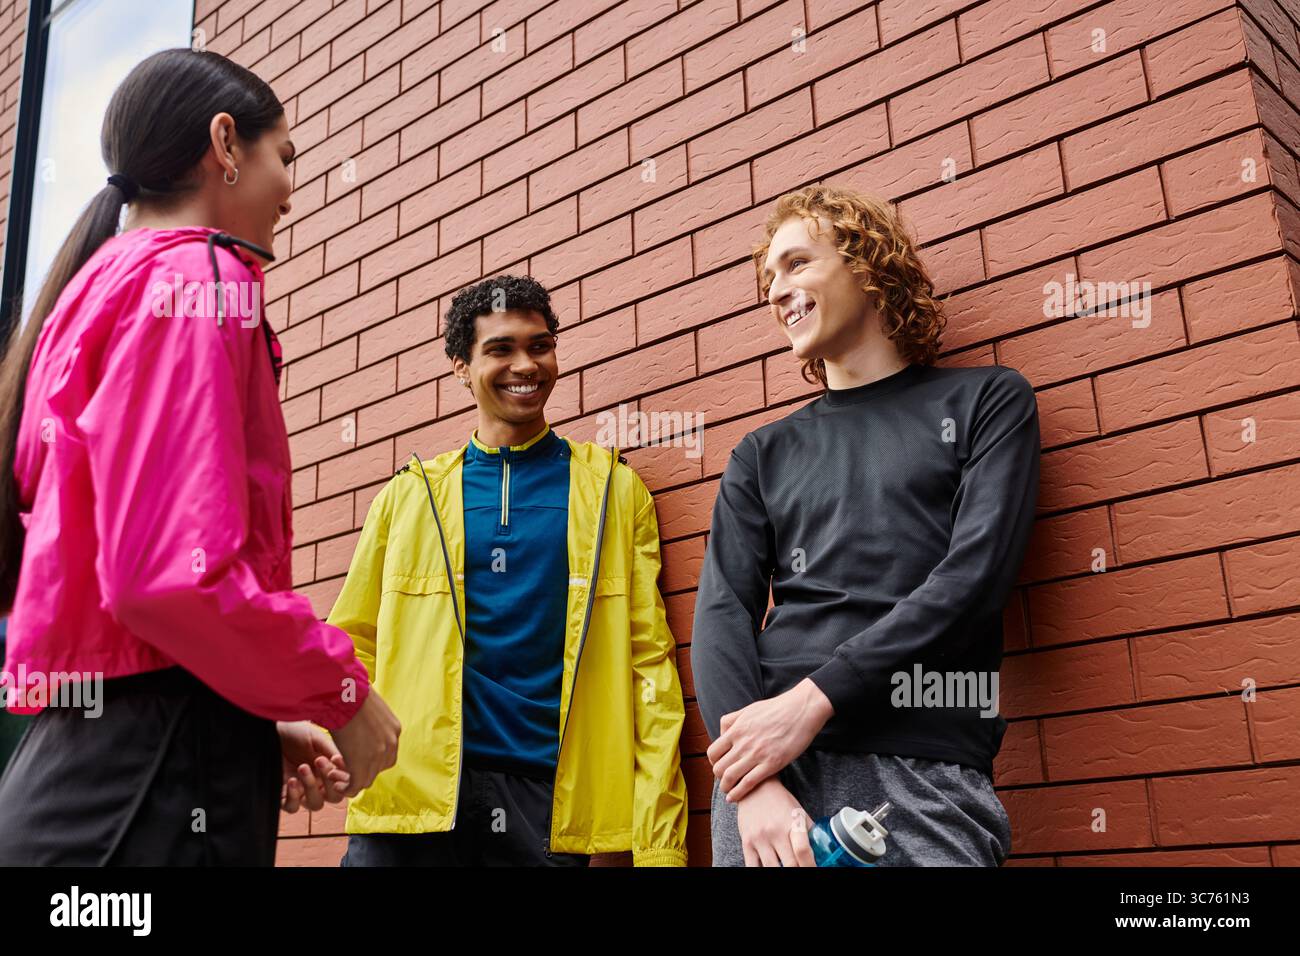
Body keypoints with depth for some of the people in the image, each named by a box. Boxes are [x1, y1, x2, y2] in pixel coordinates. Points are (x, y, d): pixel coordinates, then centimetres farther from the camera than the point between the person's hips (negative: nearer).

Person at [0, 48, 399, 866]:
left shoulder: (109, 285, 18)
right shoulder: (196, 277, -10)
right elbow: (178, 574, -24)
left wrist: (260, 725, 14)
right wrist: (343, 694, -9)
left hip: (85, 761, 9)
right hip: (157, 779, -9)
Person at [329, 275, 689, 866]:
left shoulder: (615, 490, 4)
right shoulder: (408, 495, 8)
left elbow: (649, 662, -1)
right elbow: (354, 644, 8)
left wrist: (660, 843, -8)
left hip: (552, 799, 0)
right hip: (415, 795, 1)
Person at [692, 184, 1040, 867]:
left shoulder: (987, 401, 9)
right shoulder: (763, 453, 16)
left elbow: (975, 576, -4)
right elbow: (722, 613, 4)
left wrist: (813, 698, -13)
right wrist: (755, 784, -13)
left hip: (927, 772, -2)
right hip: (767, 757, 2)